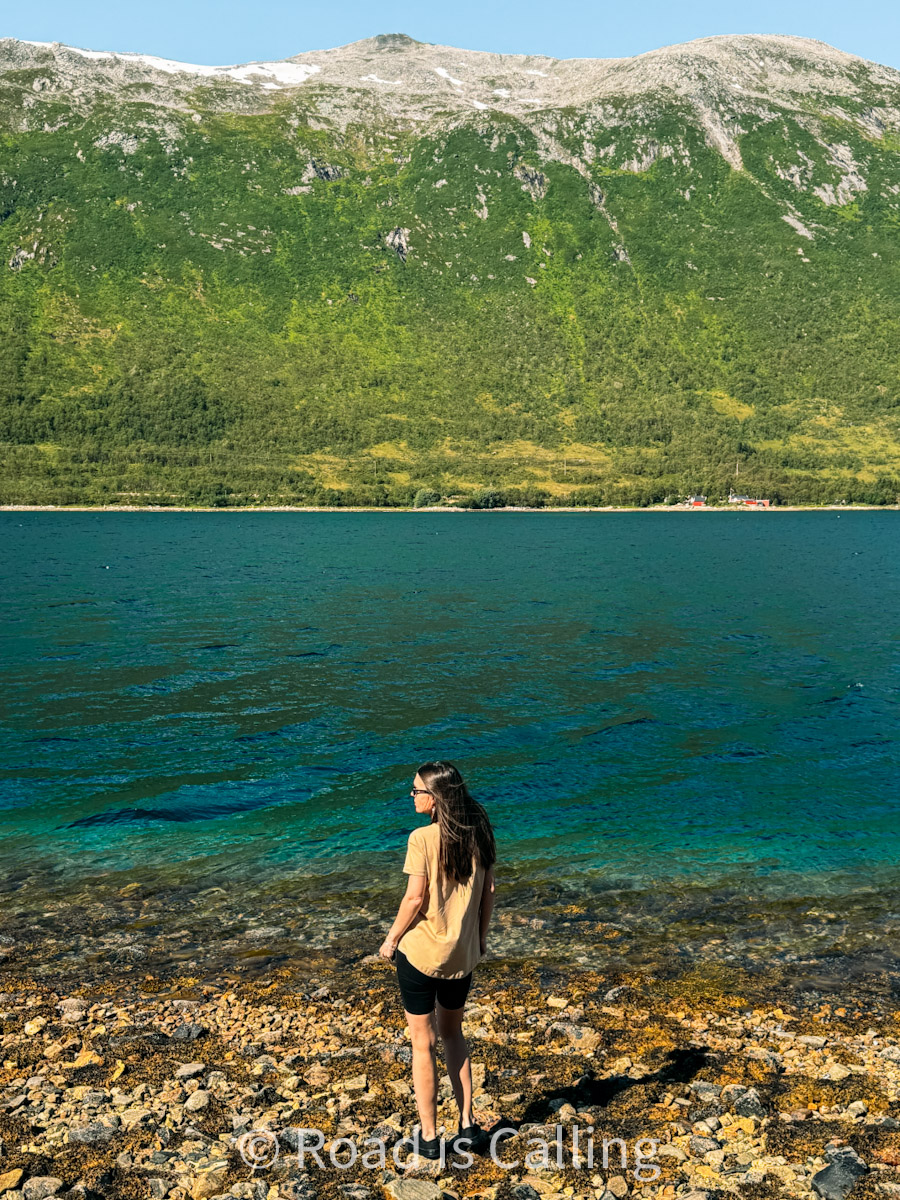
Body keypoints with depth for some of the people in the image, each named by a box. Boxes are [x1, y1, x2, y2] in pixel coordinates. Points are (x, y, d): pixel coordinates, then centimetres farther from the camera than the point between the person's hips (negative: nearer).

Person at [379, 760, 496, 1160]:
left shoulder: (422, 838, -18)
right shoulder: (478, 834, -2)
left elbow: (415, 898, -18)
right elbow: (488, 890, 4)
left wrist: (391, 938, -4)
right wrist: (480, 936, 17)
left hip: (420, 951, -5)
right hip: (462, 953, 5)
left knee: (423, 1043, 11)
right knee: (452, 1033, 24)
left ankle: (429, 1137, 20)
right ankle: (467, 1126, 25)